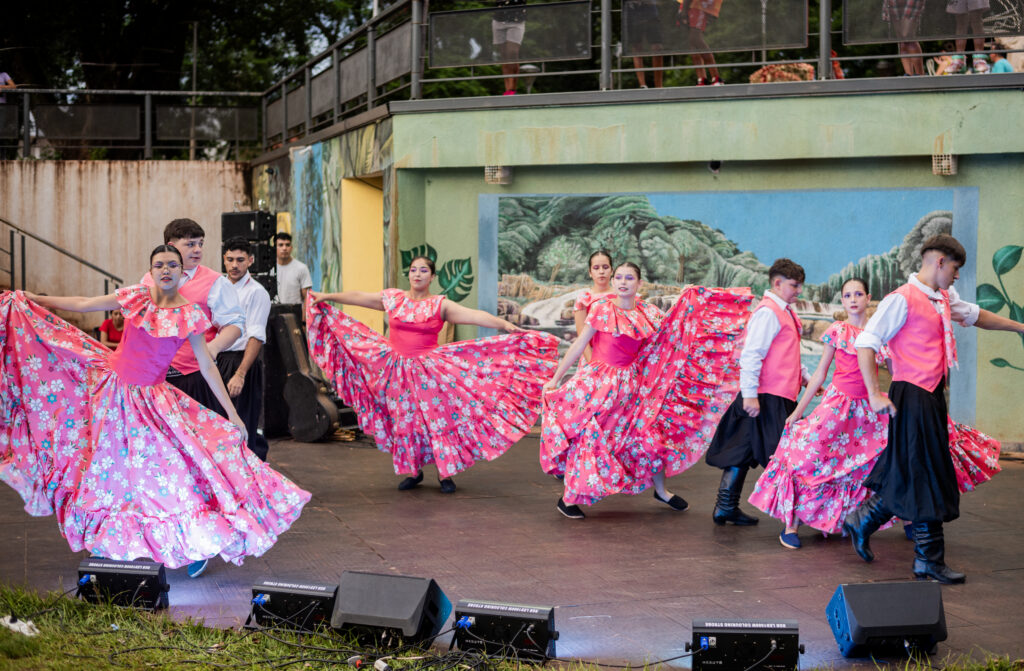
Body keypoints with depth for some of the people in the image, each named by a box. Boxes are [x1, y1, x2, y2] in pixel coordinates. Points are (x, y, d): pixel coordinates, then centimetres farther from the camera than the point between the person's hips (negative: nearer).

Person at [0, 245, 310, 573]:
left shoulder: (190, 315, -7)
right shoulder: (137, 297, -5)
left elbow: (206, 366, -4)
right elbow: (82, 305, 3)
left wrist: (232, 414, -6)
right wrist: (31, 299, 4)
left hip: (153, 398, -1)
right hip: (115, 386, 1)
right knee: (112, 467, 8)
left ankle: (197, 543, 1)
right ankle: (109, 538, 23)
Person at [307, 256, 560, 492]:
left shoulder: (440, 305, -4)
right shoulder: (393, 298, 4)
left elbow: (474, 315, -14)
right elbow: (358, 297, 13)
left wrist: (504, 324, -24)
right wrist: (327, 297, 17)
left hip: (428, 368, -2)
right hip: (397, 369, 3)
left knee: (438, 417, -3)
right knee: (404, 420, 6)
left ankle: (445, 473, 6)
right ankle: (413, 471, 18)